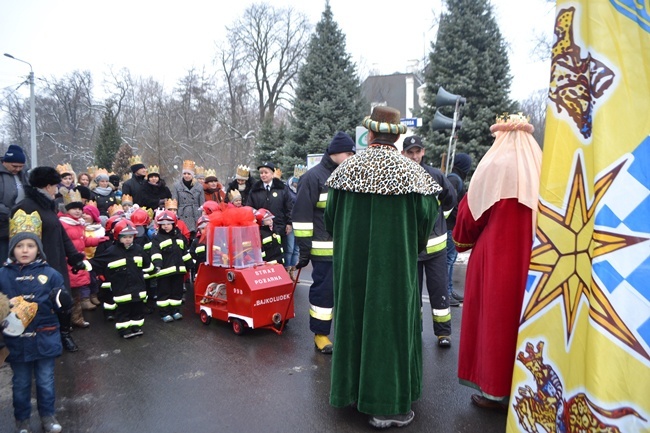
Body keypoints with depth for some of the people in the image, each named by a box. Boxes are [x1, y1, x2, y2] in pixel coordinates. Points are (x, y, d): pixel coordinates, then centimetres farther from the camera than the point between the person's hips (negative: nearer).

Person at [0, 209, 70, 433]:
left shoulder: (50, 274, -6)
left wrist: (61, 301, -22)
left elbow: (61, 305, -1)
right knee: (21, 383, 18)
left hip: (44, 338, 0)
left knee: (46, 381, 15)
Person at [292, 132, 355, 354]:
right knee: (324, 290, 1)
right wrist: (304, 249, -12)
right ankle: (321, 334, 16)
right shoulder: (313, 177, -8)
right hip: (324, 250, -7)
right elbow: (302, 215, -10)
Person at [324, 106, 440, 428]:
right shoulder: (410, 170, -8)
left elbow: (330, 216, 2)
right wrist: (411, 246, 12)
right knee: (390, 321, 5)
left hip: (351, 259, 3)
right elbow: (426, 217, -7)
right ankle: (387, 405, 13)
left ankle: (350, 390, 30)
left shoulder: (347, 168, -2)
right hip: (395, 261, -3)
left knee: (353, 317, 15)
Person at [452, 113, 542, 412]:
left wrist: (462, 240, 16)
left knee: (494, 318, 7)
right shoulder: (542, 167, 2)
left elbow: (471, 213, -2)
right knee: (522, 317, 15)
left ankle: (495, 391, 17)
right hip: (531, 258, 5)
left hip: (495, 257, -4)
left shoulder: (495, 166, -9)